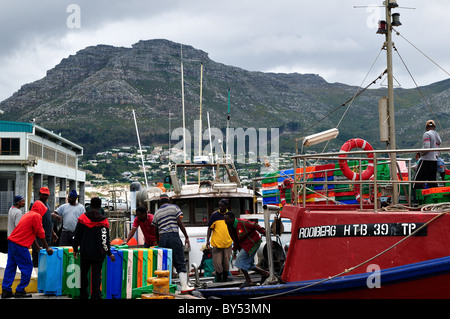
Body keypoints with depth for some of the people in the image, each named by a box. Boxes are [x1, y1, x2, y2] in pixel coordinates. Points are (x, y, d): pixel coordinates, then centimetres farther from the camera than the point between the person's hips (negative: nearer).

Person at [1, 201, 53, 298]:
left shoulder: (27, 214, 22)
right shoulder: (36, 216, -6)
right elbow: (40, 233, -8)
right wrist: (47, 248, 0)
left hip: (11, 242, 9)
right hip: (20, 245, -9)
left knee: (10, 267, 12)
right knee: (27, 267, 0)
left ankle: (6, 290, 13)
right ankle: (20, 291, 2)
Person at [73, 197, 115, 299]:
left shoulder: (82, 218, -1)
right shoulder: (103, 221, -7)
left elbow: (77, 236, 3)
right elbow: (105, 240, -8)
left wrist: (75, 249, 14)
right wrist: (109, 253, 3)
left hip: (85, 252, 2)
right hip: (98, 253, -2)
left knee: (83, 273, 14)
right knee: (96, 275, 1)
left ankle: (83, 295, 22)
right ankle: (95, 296, -3)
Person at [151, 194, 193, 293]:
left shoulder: (157, 213, 16)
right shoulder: (174, 207, 6)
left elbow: (156, 230, 18)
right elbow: (180, 223, -4)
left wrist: (158, 242, 30)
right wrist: (186, 237, -1)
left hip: (162, 238, 4)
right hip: (174, 236, -4)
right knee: (180, 263, -3)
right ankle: (184, 287, -8)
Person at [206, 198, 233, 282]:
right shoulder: (214, 215, -1)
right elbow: (210, 228, 2)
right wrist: (207, 240, -5)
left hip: (227, 243, 2)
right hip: (216, 243, -2)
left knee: (226, 263, 7)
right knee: (217, 263, -3)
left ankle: (225, 280, 19)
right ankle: (218, 280, 11)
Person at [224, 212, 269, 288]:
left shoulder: (242, 223, -23)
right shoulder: (230, 227, 3)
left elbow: (255, 226, -12)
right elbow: (235, 240, 16)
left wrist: (265, 234, -3)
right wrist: (234, 251, 12)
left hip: (252, 243, -9)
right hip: (245, 245, 9)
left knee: (240, 261, -12)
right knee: (248, 264, 12)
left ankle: (248, 281, -4)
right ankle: (264, 273, 24)